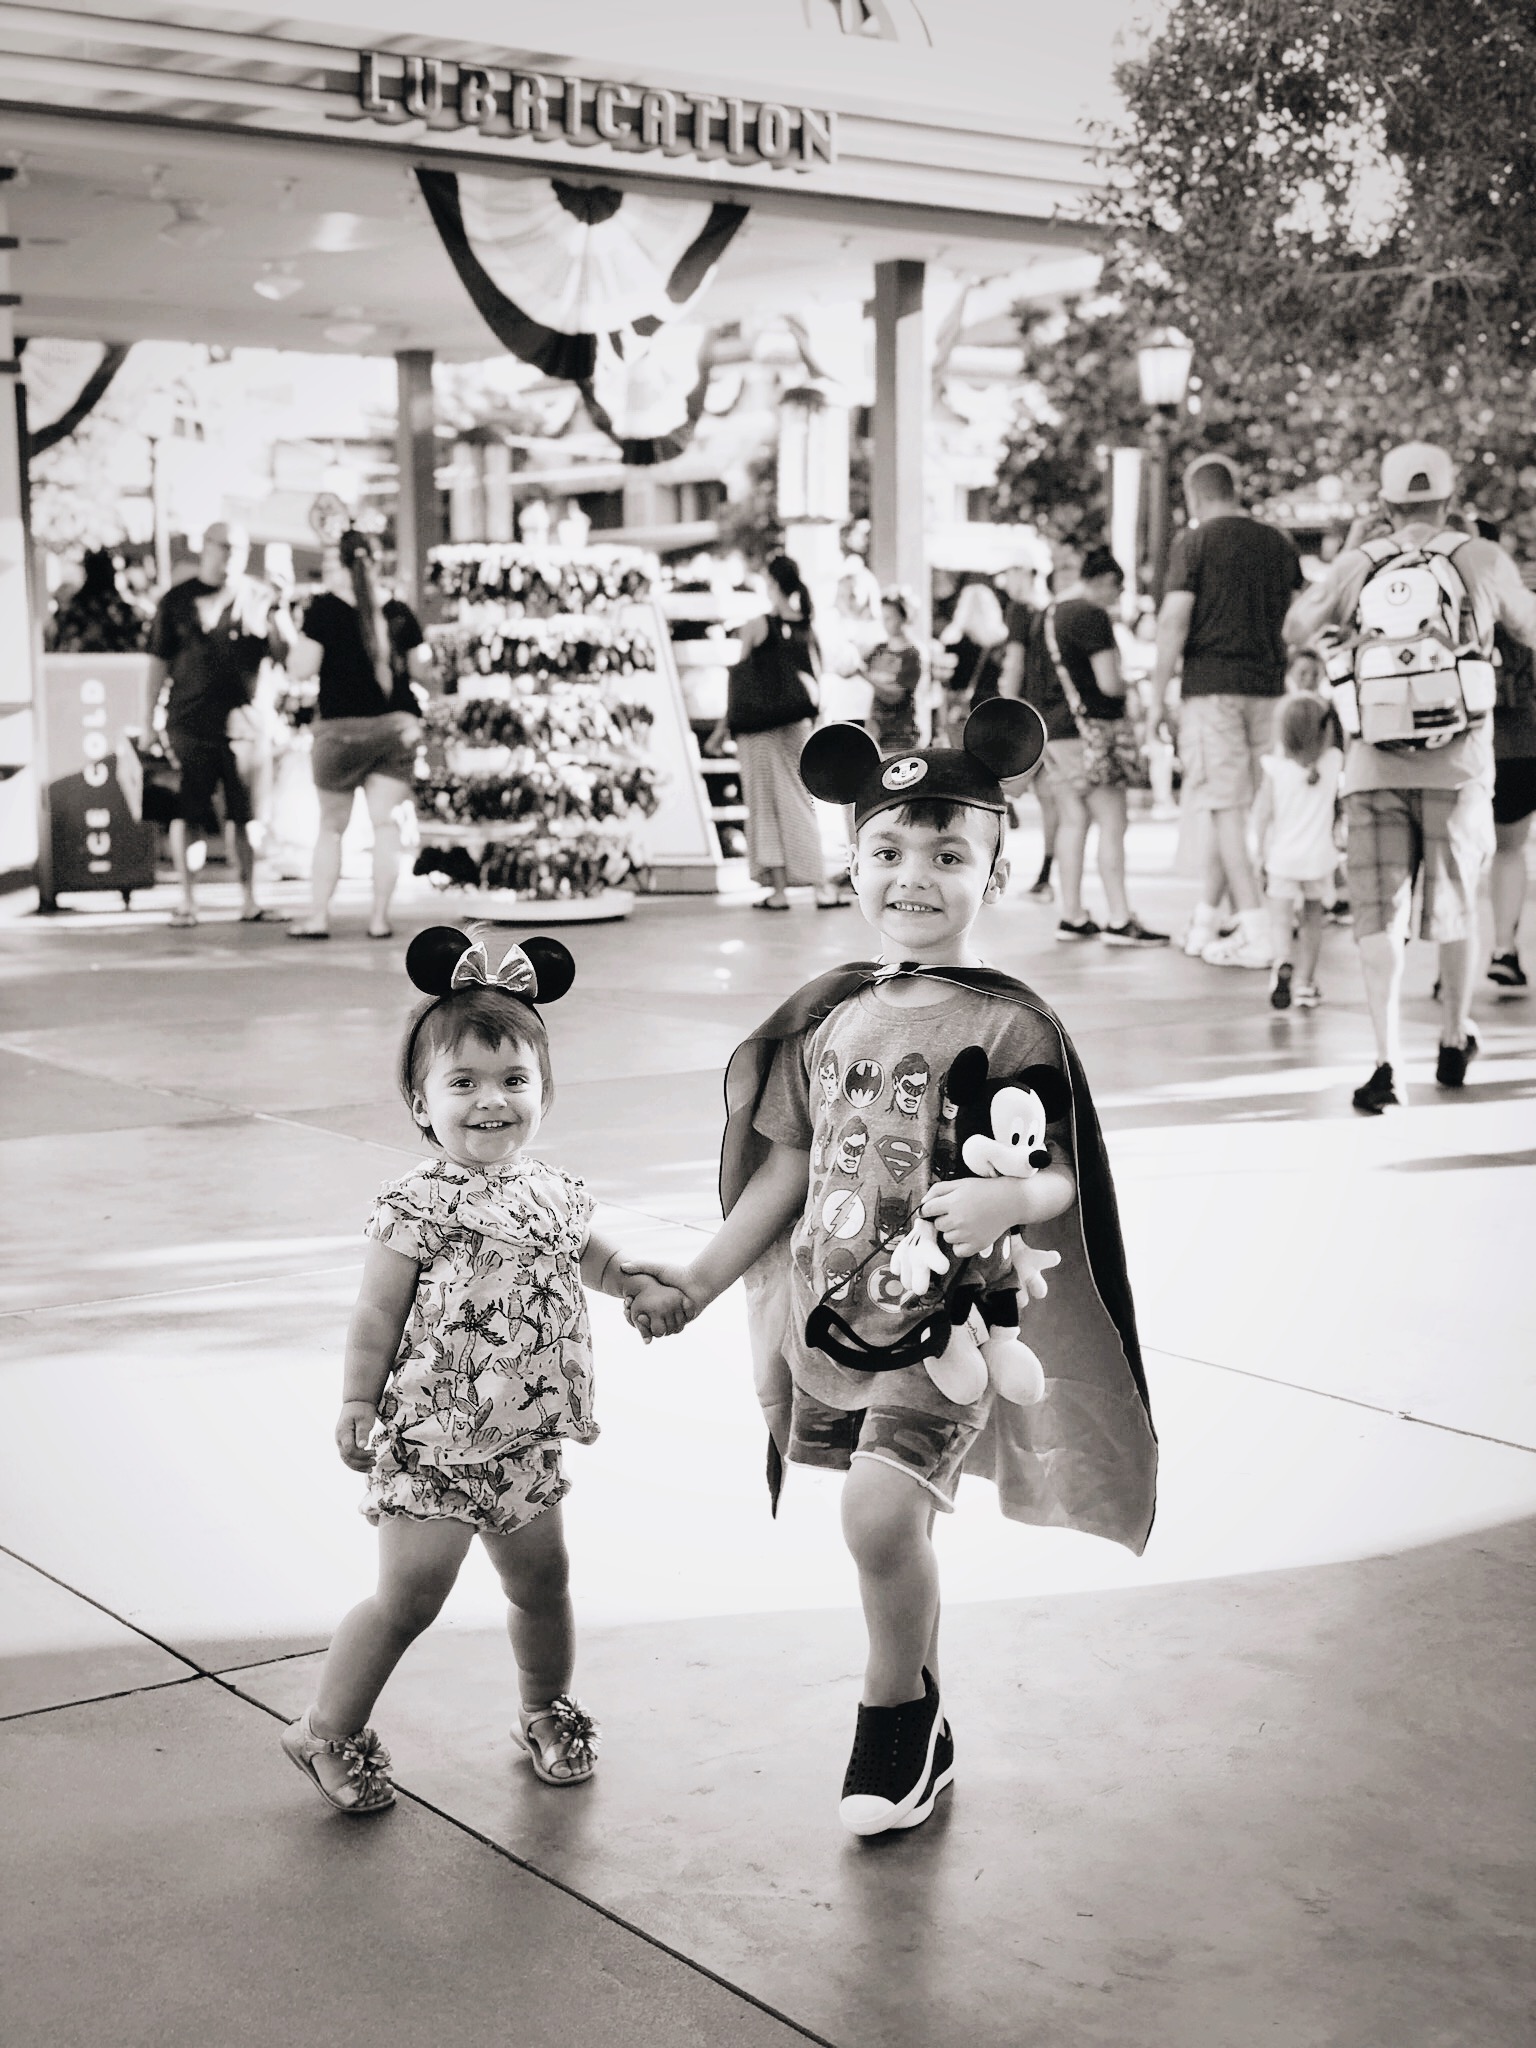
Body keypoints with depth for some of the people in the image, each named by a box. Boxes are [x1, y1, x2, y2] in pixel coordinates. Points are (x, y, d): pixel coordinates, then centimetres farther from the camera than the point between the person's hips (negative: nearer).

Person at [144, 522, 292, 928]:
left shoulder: (257, 598, 9)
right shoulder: (177, 600, 7)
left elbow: (279, 652, 5)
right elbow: (160, 658, 10)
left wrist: (280, 616, -14)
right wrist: (150, 712, 7)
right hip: (189, 722, 0)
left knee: (243, 812, 1)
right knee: (185, 812, 0)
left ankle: (249, 901, 7)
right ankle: (186, 901, 8)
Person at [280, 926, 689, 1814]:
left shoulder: (550, 1189, 3)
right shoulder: (419, 1206, -15)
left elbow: (588, 1252, 23)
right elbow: (378, 1315, -11)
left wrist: (644, 1287, 7)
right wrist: (358, 1406, -11)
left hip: (524, 1441, 6)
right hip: (432, 1440, -6)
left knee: (543, 1581, 17)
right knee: (410, 1596, -3)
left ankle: (548, 1709, 40)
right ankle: (329, 1731, 14)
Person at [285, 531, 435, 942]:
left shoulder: (324, 608, -6)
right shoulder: (398, 612, 4)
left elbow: (301, 670, -10)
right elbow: (421, 672, 9)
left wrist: (300, 639, 7)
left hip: (341, 727, -2)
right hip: (396, 724, 2)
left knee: (332, 826, 9)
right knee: (385, 823, 4)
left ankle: (318, 915, 9)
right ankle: (380, 917, 2)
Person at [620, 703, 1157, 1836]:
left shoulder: (1009, 1024, -10)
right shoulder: (830, 1016, 6)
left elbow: (1064, 1178, -10)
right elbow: (789, 1165, 14)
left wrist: (1008, 1199, -32)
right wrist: (701, 1279, 14)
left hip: (942, 1317, -5)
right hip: (832, 1310, 6)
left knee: (883, 1509, -20)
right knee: (896, 1520, 15)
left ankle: (895, 1715, 5)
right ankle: (926, 1727, 35)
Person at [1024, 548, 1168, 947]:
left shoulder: (1048, 614, 14)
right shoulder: (1093, 616, -12)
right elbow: (1108, 683, -17)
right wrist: (1128, 685, 5)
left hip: (1050, 729, 8)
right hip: (1089, 728, -8)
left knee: (1073, 821, 11)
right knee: (1112, 823, -5)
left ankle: (1071, 916, 11)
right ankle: (1119, 920, -6)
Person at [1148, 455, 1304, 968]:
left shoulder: (1195, 541, -4)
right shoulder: (1278, 544, 11)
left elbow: (1174, 621, -10)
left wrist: (1157, 694, -5)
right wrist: (1288, 680, 22)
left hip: (1211, 683, -5)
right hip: (1266, 687, 5)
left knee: (1225, 808, -4)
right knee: (1232, 806, 14)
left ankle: (1256, 934, -9)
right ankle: (1204, 922, 22)